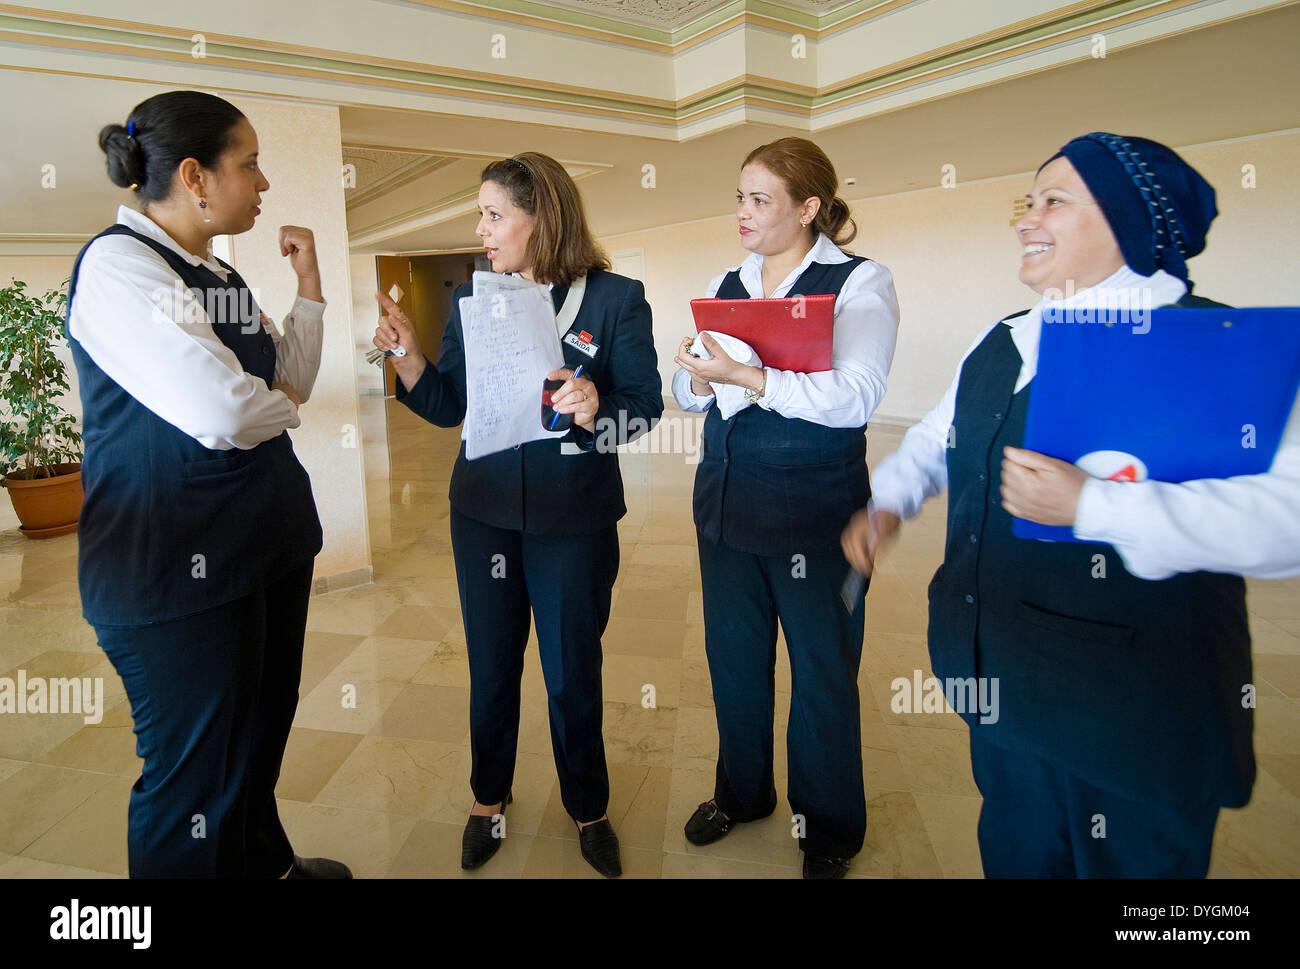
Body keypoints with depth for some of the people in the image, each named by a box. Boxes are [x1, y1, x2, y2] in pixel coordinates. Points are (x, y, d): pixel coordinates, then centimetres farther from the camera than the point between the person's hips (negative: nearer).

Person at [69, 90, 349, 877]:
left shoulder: (219, 274, 13)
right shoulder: (117, 264, -14)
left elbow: (293, 381, 16)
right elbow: (221, 413, -26)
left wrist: (309, 283, 8)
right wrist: (280, 410, -5)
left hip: (268, 539, 9)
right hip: (178, 567, -9)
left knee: (264, 731, 23)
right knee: (197, 773, 5)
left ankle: (265, 863, 44)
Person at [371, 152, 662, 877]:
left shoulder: (616, 299, -7)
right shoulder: (471, 300, 4)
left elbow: (646, 403, -10)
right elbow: (449, 407, 5)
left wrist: (595, 410, -29)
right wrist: (407, 356, -11)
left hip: (575, 517, -3)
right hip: (485, 511, 3)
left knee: (573, 673, 11)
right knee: (491, 662, 17)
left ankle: (588, 810, 37)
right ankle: (489, 798, 42)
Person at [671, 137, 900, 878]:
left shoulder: (860, 282, -6)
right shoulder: (727, 285, 11)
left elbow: (855, 396, -20)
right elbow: (687, 388, 9)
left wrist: (746, 376, -28)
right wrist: (698, 379, -14)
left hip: (815, 509, -5)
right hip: (726, 501, 6)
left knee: (822, 671, 10)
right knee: (733, 656, 18)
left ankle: (830, 829, 34)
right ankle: (741, 792, 43)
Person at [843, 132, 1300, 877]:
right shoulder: (1002, 343, 10)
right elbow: (936, 437, 21)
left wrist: (1092, 506, -33)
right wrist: (888, 503, 3)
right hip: (1005, 689, 7)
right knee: (1017, 857, 24)